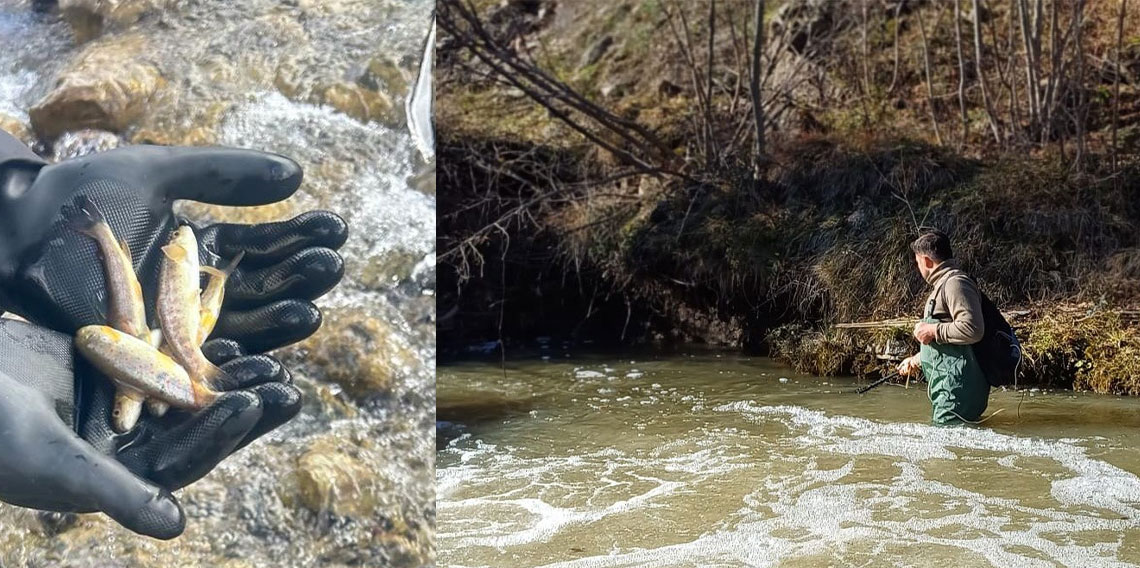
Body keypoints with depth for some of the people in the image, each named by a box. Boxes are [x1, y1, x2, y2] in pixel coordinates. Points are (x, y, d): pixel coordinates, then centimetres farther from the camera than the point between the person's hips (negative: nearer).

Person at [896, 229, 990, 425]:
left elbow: (972, 329, -26)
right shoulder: (944, 284, 23)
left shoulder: (955, 283, -12)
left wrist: (933, 330, -16)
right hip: (946, 387, 11)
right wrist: (916, 360, 36)